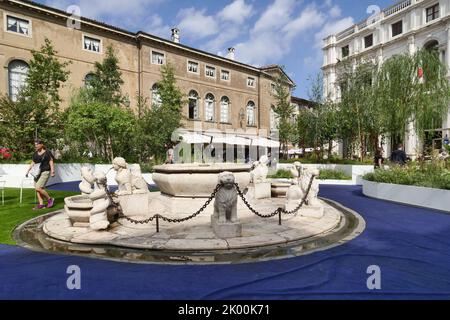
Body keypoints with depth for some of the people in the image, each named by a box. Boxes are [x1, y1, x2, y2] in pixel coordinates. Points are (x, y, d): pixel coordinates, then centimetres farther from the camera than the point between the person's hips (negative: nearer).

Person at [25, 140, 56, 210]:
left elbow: (51, 163, -9)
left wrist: (52, 171, -19)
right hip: (37, 173, 7)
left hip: (45, 172, -7)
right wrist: (28, 171, 9)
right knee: (37, 189, 3)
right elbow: (33, 163, 19)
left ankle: (50, 199, 2)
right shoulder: (35, 154, 12)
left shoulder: (47, 153, -6)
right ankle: (41, 204, 9)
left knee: (38, 188, -15)